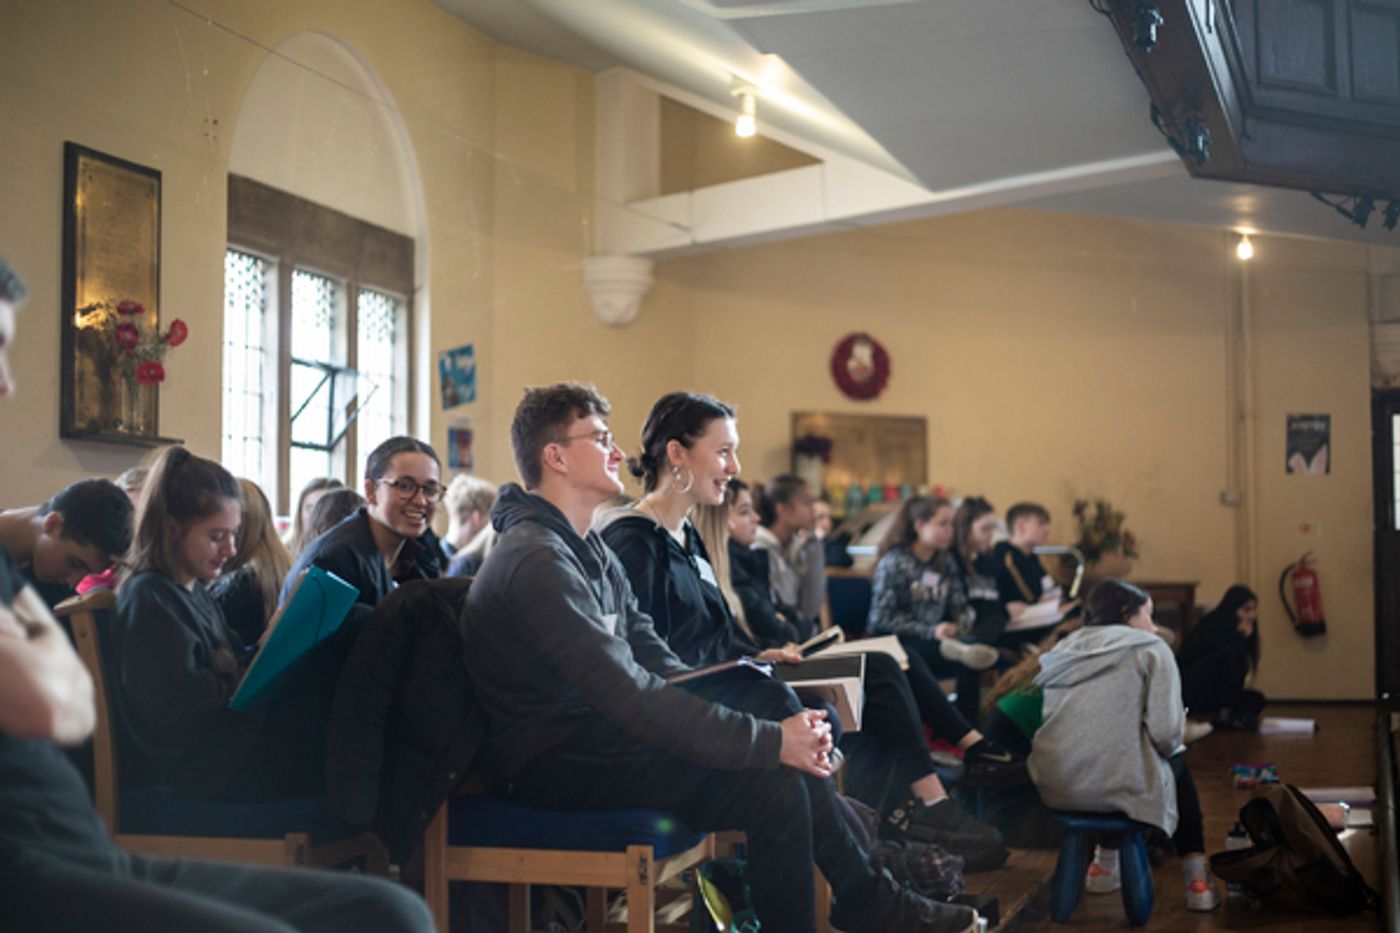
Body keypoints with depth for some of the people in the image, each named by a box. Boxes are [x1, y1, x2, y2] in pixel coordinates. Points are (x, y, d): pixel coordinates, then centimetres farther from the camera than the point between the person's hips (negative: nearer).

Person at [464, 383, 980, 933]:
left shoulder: (589, 548, 14)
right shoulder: (536, 561, -20)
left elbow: (658, 663, 8)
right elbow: (631, 697, -27)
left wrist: (780, 725, -5)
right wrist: (770, 742, -24)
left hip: (593, 732, 10)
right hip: (553, 764, -10)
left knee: (773, 702, -1)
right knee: (773, 784, -20)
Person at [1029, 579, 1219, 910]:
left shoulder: (1064, 649, 16)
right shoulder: (1150, 649, 0)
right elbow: (1166, 734, -11)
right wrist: (1170, 747, 13)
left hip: (1053, 786, 5)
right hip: (1118, 786, -5)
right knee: (1178, 764, 28)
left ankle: (1106, 864, 41)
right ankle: (1197, 881, 24)